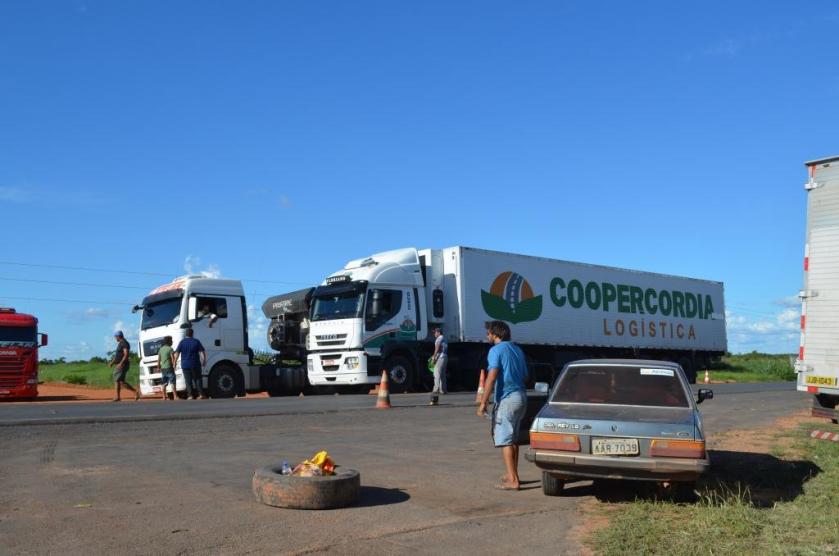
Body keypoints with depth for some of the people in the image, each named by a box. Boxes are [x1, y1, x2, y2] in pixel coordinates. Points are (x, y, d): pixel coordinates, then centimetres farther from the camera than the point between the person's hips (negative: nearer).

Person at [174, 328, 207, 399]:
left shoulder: (182, 342, 1)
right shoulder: (196, 342, -1)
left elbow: (177, 353, -2)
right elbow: (202, 352, -5)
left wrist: (175, 362, 6)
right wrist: (204, 360, 2)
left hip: (185, 365, 0)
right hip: (195, 365, 0)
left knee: (188, 381, 3)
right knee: (198, 379, 6)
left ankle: (190, 395, -2)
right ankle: (201, 394, -1)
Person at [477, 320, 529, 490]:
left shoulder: (496, 350, -9)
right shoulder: (517, 350, 17)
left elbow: (492, 377, -18)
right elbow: (525, 375, 21)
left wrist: (483, 403, -19)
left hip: (506, 398, -9)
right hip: (521, 397, 9)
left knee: (505, 440, -5)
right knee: (513, 439, 19)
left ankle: (513, 480, -7)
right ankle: (512, 475, 28)